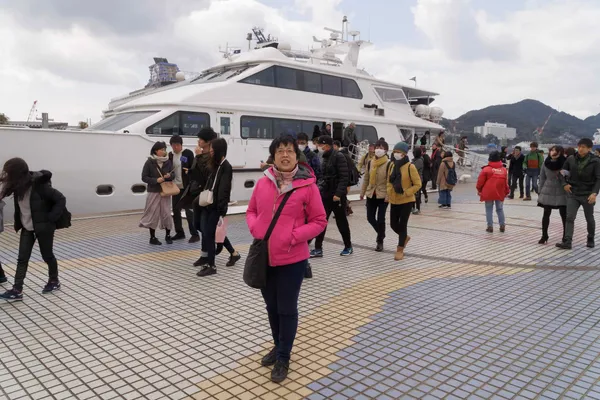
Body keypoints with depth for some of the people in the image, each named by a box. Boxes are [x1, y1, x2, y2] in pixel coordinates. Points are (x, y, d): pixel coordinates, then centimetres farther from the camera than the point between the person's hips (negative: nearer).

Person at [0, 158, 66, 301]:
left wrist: (51, 218, -20)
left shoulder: (39, 185, -22)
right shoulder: (18, 186, -3)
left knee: (47, 255, 10)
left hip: (43, 227, -6)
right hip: (27, 228, 6)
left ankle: (54, 281, 30)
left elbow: (61, 199, -20)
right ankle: (17, 291, 7)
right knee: (22, 258, 4)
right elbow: (20, 207, 10)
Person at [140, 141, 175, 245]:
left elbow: (173, 175, 9)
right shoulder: (149, 162, -6)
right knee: (153, 214, 2)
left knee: (167, 213, 3)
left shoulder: (168, 162, 4)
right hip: (153, 192, -3)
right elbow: (144, 177, -6)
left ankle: (168, 235, 19)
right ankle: (152, 237, 14)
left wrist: (169, 176, -14)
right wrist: (156, 180, -19)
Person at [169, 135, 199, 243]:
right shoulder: (170, 155, 8)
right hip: (175, 187, 6)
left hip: (186, 187, -6)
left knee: (189, 210, -6)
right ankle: (180, 233, 23)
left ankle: (194, 234, -1)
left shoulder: (188, 153, -6)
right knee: (176, 210, 10)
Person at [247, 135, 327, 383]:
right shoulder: (263, 183, 2)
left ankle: (283, 358, 25)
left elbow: (319, 221, -5)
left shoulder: (307, 185, -10)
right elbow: (251, 211, 14)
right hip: (264, 257, 5)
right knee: (271, 307, 20)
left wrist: (294, 237, -17)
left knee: (287, 310, 7)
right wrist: (255, 229, -5)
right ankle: (278, 346, 41)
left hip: (292, 259, -4)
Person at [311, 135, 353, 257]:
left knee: (341, 222, 5)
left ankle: (348, 247, 20)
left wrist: (338, 193, -24)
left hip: (337, 195, -7)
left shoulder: (339, 156, -13)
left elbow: (344, 177, -19)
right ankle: (318, 249, 8)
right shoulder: (326, 158, 12)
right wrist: (320, 188, 9)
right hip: (326, 194, 8)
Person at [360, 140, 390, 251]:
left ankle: (380, 241, 15)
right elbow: (366, 178, 12)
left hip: (383, 195, -5)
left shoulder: (389, 164, -9)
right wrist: (362, 192, 11)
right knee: (370, 218, 7)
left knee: (380, 219, -1)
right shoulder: (370, 163, 7)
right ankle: (381, 233, 33)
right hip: (371, 194, 5)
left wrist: (388, 195, -18)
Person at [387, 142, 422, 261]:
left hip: (406, 201, -6)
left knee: (402, 224, -1)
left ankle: (400, 250, 12)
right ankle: (405, 237, 42)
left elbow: (418, 184, -10)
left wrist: (406, 193, -17)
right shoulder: (392, 165, 4)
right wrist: (389, 193, 2)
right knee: (393, 224, 11)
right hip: (394, 201, 6)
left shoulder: (410, 167, -13)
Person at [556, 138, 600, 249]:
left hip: (588, 195, -1)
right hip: (572, 194, 2)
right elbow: (563, 172, 12)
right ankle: (567, 242, -9)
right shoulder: (571, 159, -1)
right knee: (569, 218, -7)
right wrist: (564, 184, -3)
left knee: (589, 219, 13)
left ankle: (591, 239, 34)